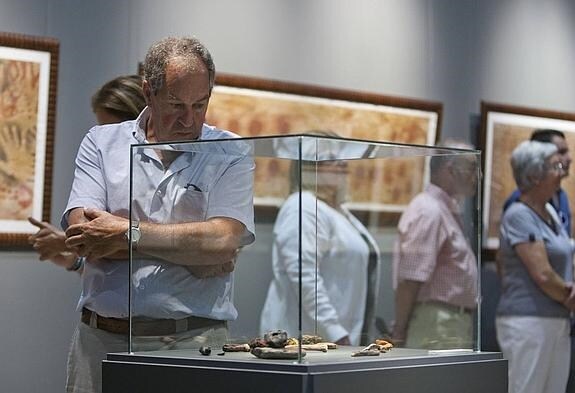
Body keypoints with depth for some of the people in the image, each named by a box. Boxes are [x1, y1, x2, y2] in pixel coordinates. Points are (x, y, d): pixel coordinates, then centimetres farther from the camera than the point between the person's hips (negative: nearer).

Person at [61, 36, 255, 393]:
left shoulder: (230, 156, 5)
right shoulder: (102, 144, 9)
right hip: (101, 339, 2)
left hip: (193, 341, -1)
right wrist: (190, 248, -9)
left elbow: (223, 240, -11)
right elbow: (83, 237, -5)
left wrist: (127, 233, -9)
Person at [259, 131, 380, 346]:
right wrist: (333, 332, -26)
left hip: (337, 337, 10)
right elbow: (304, 277, -22)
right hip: (308, 336, -10)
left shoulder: (337, 210, 18)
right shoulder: (304, 208, -12)